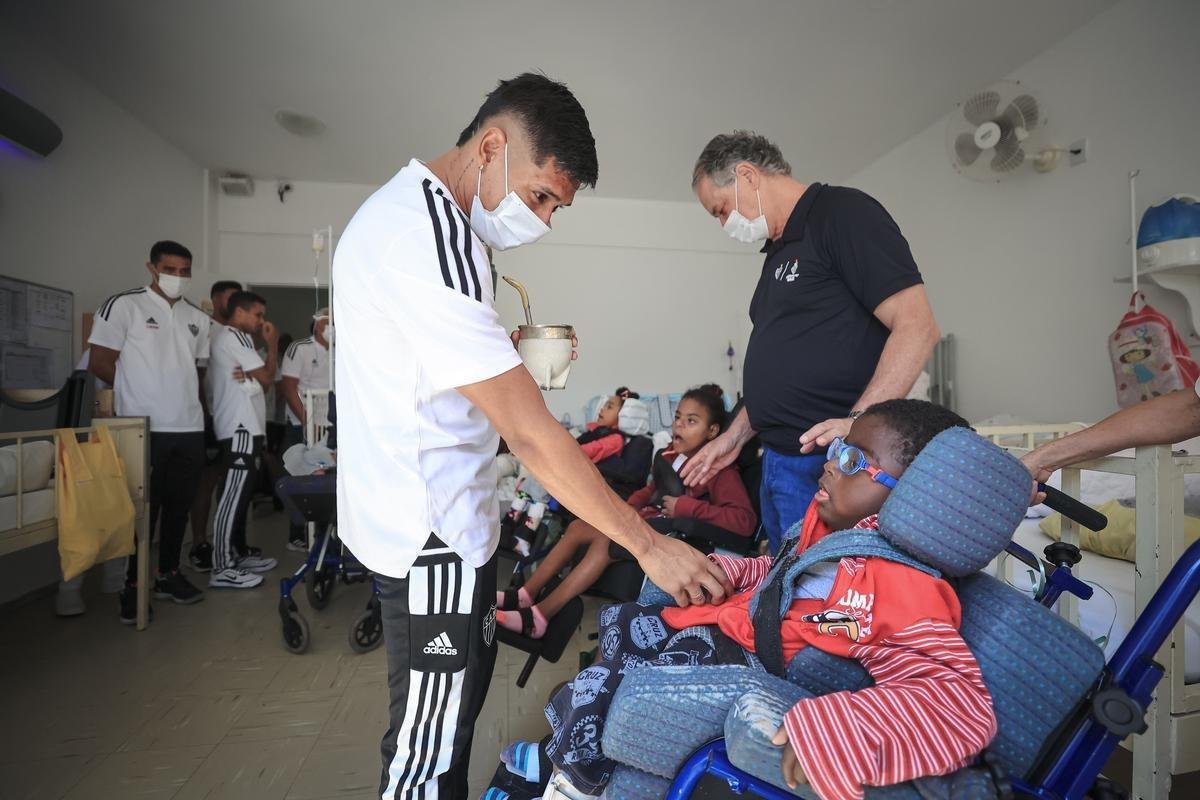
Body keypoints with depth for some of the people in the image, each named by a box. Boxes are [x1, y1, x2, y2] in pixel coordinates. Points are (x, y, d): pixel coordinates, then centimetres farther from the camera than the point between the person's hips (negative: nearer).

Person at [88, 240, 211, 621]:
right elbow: (100, 362, -4)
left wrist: (185, 397, 7)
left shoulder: (198, 319, 12)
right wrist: (140, 392, 2)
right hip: (144, 428, -5)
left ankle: (169, 575, 26)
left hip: (190, 428, 5)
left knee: (179, 504, 12)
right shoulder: (123, 306, -3)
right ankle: (134, 585, 16)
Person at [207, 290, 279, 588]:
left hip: (242, 427, 11)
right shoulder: (234, 336, -8)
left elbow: (257, 383, 18)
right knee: (234, 494, -11)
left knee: (241, 493, 13)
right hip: (242, 428, -11)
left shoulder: (229, 337, 23)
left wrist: (250, 375, -4)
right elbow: (267, 377, -11)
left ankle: (239, 554, 20)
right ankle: (222, 569, -9)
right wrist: (272, 345, 2)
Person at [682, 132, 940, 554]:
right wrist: (735, 435, 18)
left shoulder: (844, 212, -7)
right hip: (779, 463, 9)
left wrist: (858, 422, -27)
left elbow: (916, 326, -16)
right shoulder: (779, 249, 19)